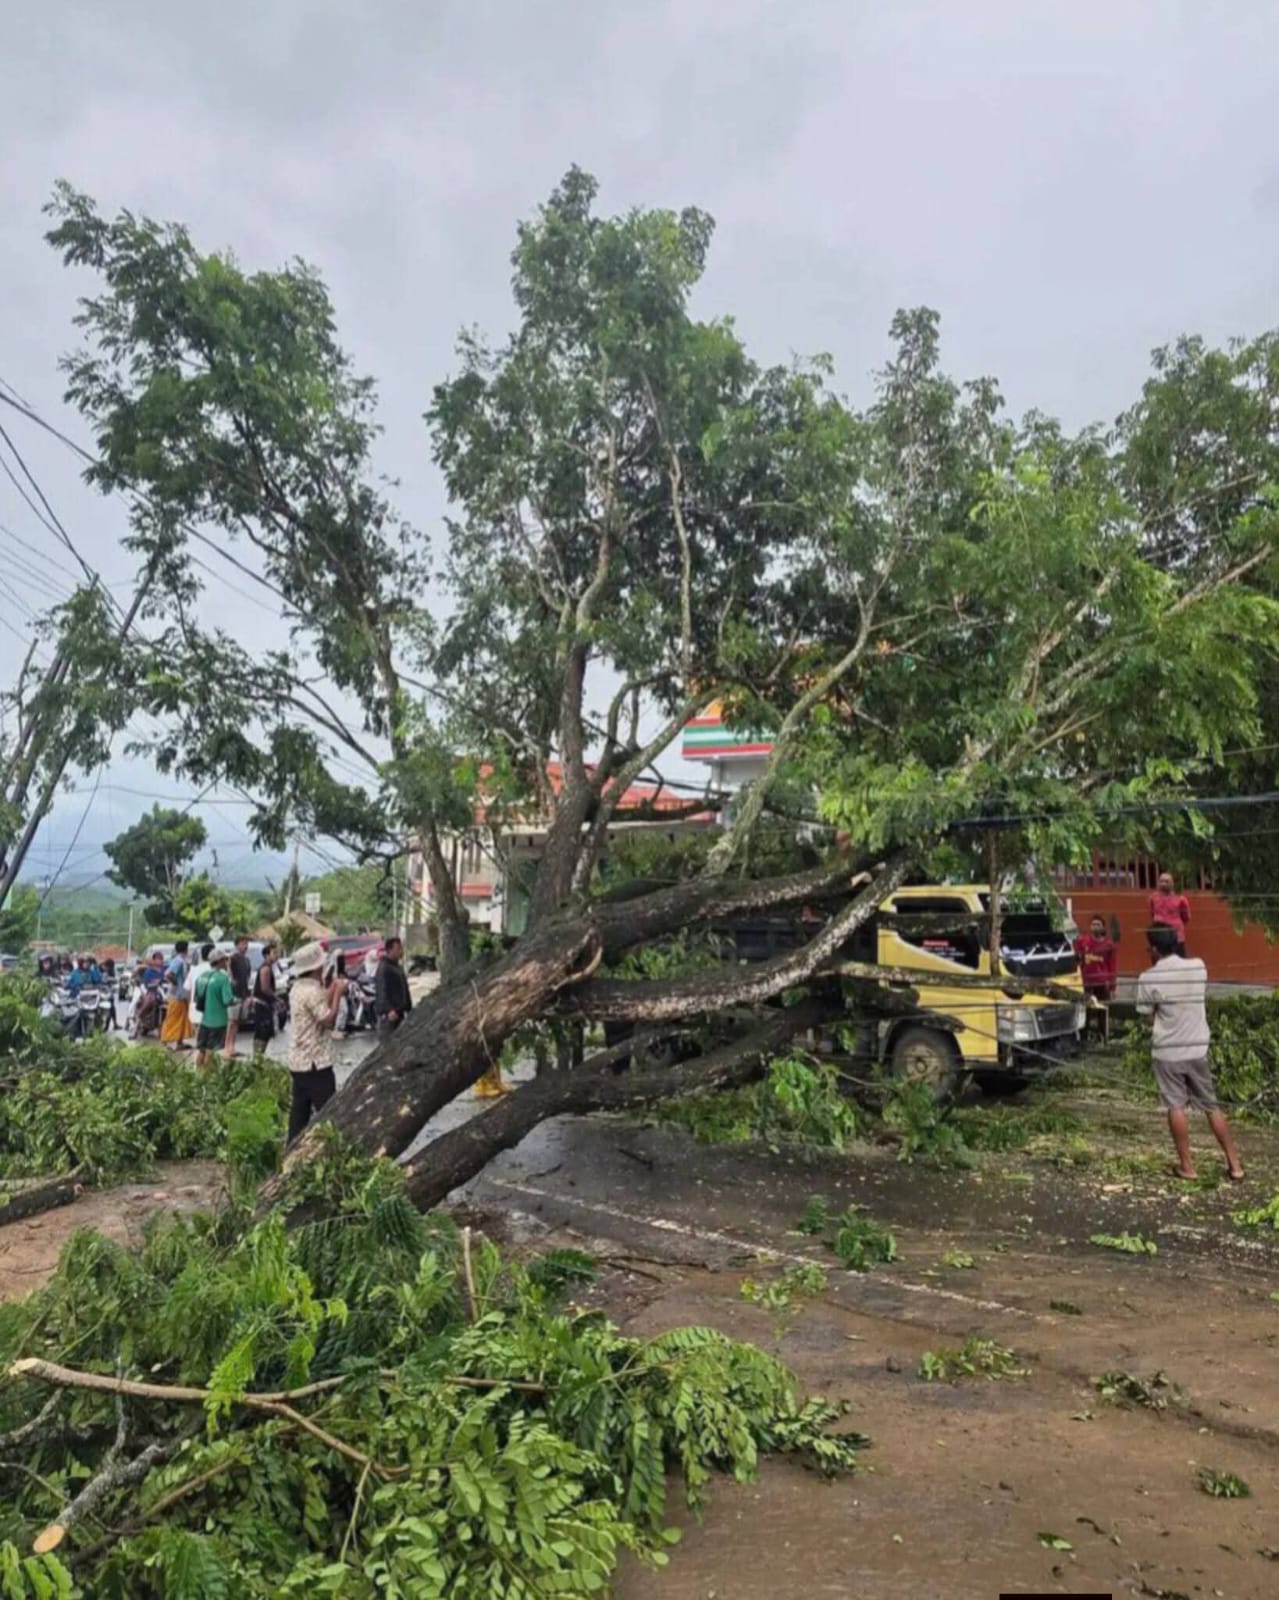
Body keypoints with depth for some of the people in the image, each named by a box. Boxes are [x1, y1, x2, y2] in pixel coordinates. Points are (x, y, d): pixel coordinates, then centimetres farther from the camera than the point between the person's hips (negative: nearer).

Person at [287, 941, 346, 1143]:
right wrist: (338, 994, -13)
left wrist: (332, 991, 10)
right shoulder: (312, 991, -19)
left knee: (299, 1109, 12)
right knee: (326, 1110, -3)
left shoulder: (298, 988, 11)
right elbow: (328, 1020, -20)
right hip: (315, 1061, -9)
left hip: (298, 1060, 9)